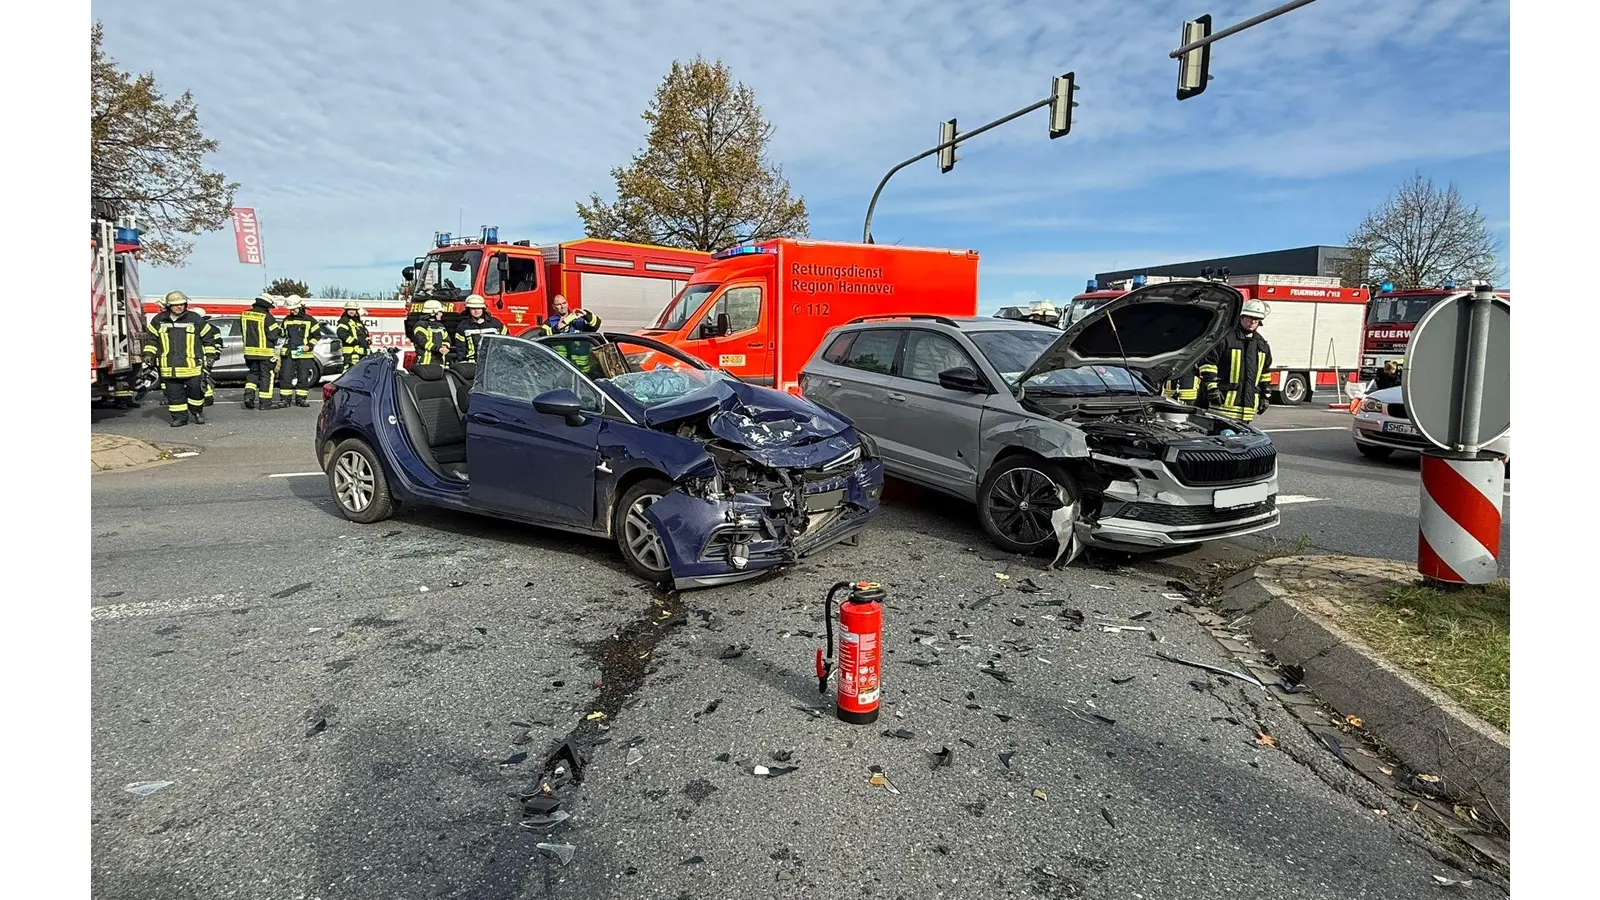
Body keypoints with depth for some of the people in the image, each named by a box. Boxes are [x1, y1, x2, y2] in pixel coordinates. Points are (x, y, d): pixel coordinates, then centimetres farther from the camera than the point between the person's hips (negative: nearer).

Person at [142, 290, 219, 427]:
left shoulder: (195, 319, 1)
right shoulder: (158, 320, 7)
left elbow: (210, 336, 8)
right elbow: (151, 338, 18)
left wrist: (211, 355, 5)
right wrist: (149, 354, 10)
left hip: (192, 366, -2)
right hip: (169, 367, 2)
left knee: (196, 390, 2)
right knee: (173, 393, 4)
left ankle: (197, 413, 22)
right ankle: (179, 417, 13)